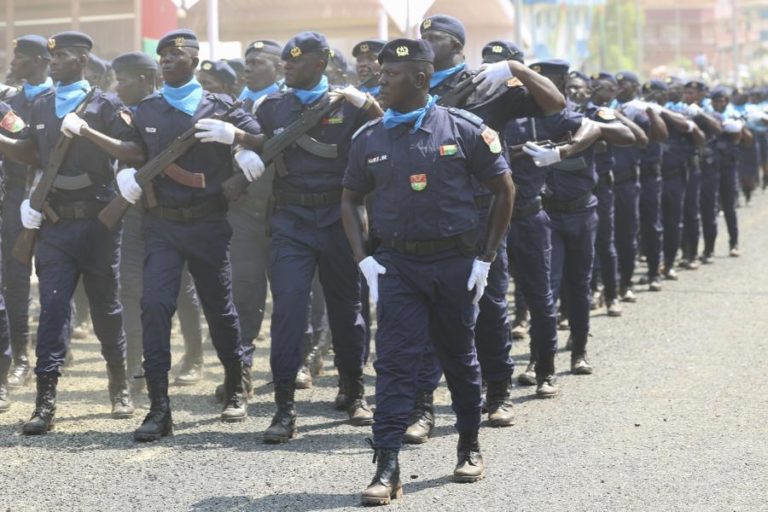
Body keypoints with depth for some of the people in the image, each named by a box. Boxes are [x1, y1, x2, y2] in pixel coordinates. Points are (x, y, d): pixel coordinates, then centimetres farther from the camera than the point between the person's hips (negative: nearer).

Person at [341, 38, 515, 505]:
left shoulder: (463, 129, -4)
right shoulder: (370, 139, 4)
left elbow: (504, 189, 3)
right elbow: (352, 200, 14)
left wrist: (486, 257, 0)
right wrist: (364, 260, 1)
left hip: (455, 261, -1)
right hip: (397, 265, 1)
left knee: (460, 359, 12)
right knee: (394, 361, -8)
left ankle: (470, 447, 32)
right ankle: (387, 469, -11)